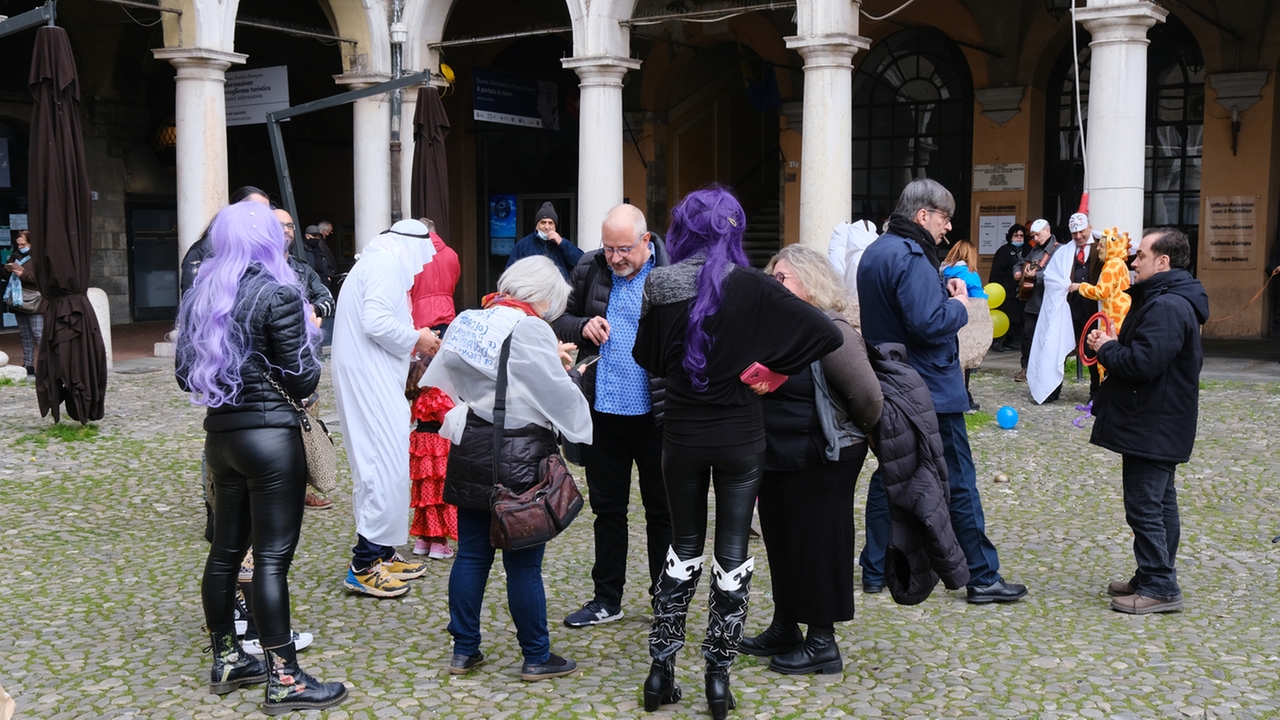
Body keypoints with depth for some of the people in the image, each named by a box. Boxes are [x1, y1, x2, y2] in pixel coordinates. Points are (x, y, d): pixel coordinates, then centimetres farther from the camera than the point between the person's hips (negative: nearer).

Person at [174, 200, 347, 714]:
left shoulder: (200, 296, 8)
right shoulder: (278, 294, -11)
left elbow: (185, 375, 13)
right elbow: (303, 381, -11)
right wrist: (309, 332, 5)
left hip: (220, 434, 7)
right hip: (270, 434, -7)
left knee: (226, 549, 15)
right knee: (273, 557, -4)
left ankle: (225, 661, 27)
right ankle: (283, 680, 2)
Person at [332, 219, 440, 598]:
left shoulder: (376, 262, 21)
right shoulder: (387, 264, -11)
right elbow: (376, 322, -23)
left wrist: (410, 343, 14)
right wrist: (415, 339, -9)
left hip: (369, 379, 11)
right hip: (371, 381, -11)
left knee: (376, 464, 15)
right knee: (388, 465, -10)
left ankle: (381, 553, 23)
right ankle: (364, 566, -6)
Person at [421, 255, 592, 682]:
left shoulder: (466, 321, 7)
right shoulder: (529, 329, -14)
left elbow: (436, 383, 14)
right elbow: (558, 392, -10)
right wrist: (581, 429, 6)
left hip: (469, 454, 7)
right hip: (517, 459, -6)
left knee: (471, 555, 13)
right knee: (523, 562, 2)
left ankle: (464, 650, 21)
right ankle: (536, 658, 13)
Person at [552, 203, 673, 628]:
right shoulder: (590, 269, 2)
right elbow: (558, 319, 12)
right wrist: (582, 327, -10)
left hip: (654, 414, -4)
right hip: (603, 412, 4)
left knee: (662, 510, 10)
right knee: (607, 507, 16)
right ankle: (606, 599, 30)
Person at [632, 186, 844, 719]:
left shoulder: (660, 286, -6)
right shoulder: (749, 286, -12)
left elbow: (646, 357, 7)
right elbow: (828, 334, -15)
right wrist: (769, 365, -6)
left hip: (682, 434, 2)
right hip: (741, 435, -2)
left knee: (683, 547, 15)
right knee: (732, 551, 8)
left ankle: (661, 670, 17)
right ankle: (718, 676, 13)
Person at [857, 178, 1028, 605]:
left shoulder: (875, 253, 12)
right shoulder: (911, 258, -19)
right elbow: (929, 323, -28)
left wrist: (941, 295, 6)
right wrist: (959, 305, -10)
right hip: (929, 390, -9)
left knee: (889, 477, 14)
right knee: (957, 483, 0)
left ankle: (874, 571, 19)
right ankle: (982, 577, 9)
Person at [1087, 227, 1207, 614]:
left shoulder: (1166, 307, -22)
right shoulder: (1170, 300, 14)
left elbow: (1141, 364, -30)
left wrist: (1106, 348, -13)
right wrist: (1115, 346, 5)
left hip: (1152, 428, -11)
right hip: (1159, 425, 11)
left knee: (1145, 507, -5)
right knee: (1159, 502, 17)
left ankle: (1159, 587, 1)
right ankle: (1155, 578, 27)